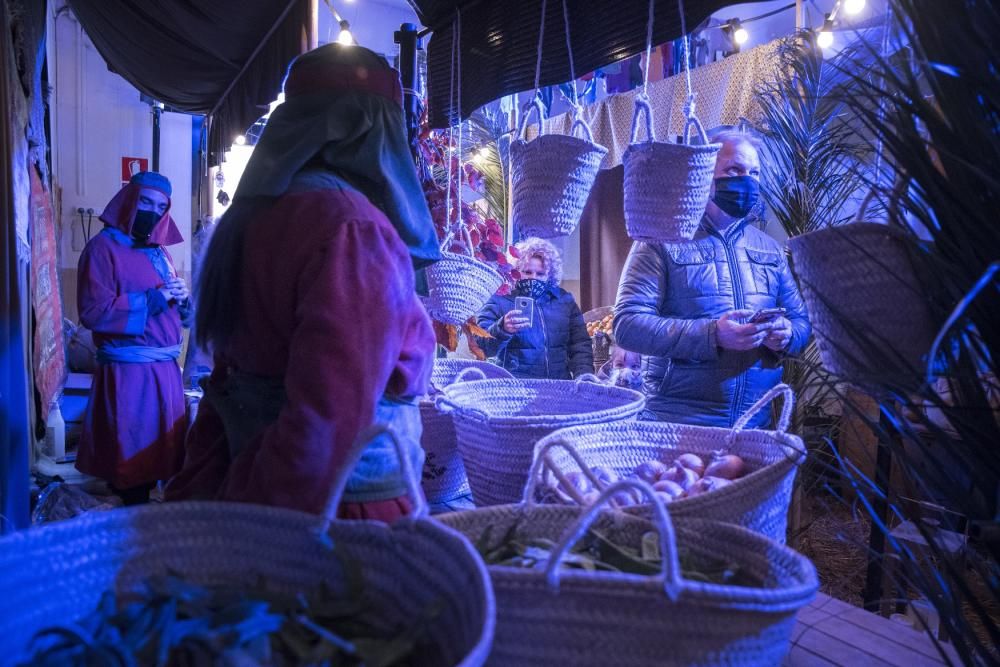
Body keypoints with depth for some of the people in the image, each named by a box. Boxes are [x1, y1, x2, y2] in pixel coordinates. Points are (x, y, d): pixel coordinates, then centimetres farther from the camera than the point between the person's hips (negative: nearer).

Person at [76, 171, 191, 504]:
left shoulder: (160, 252, 17)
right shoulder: (103, 247, -6)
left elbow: (180, 314, 21)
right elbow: (93, 312, -19)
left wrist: (182, 298, -2)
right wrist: (153, 299, -17)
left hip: (166, 368, 7)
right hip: (128, 370, -7)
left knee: (165, 450, 13)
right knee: (133, 453, 0)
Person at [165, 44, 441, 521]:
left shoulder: (254, 218, 6)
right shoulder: (350, 230, -21)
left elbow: (228, 382, 9)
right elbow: (327, 421, -27)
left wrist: (195, 501, 12)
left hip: (268, 504, 8)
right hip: (347, 514, -7)